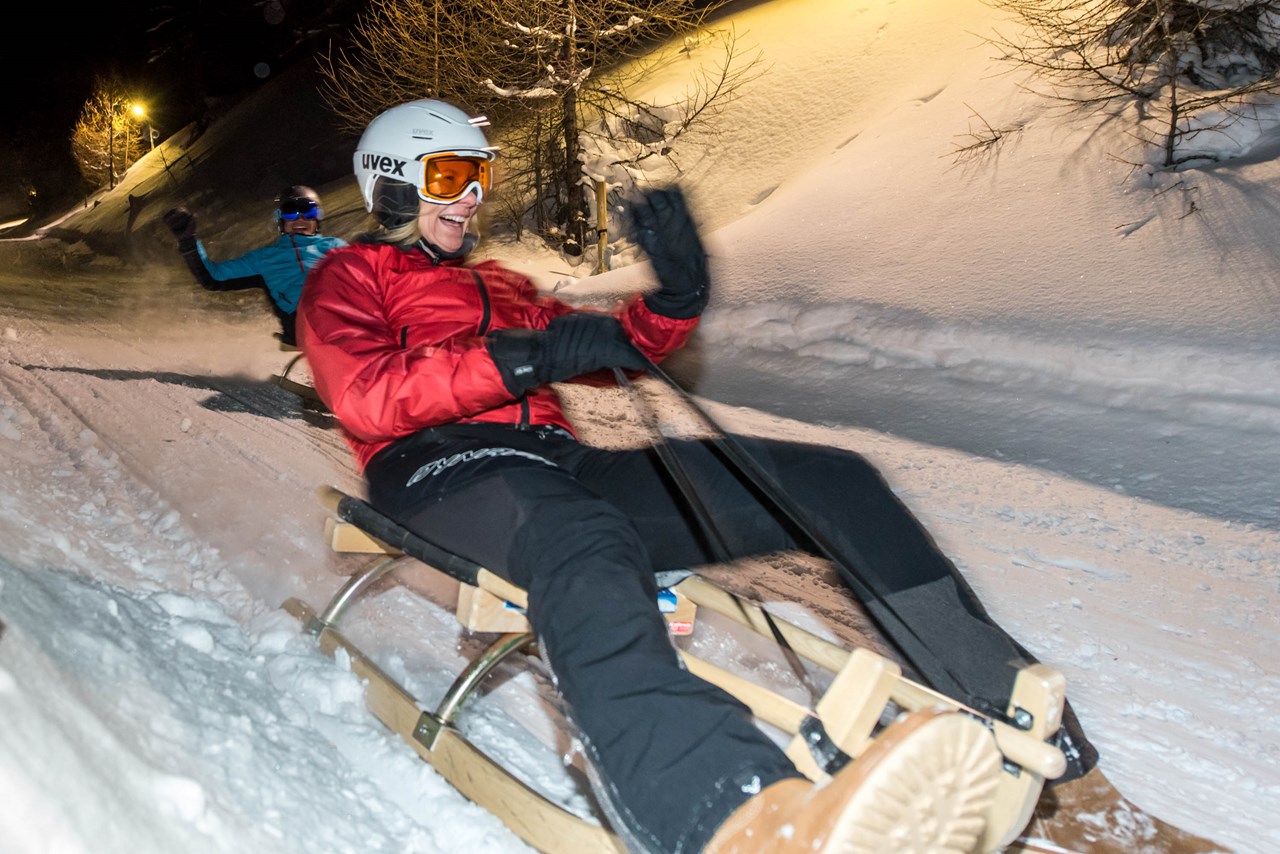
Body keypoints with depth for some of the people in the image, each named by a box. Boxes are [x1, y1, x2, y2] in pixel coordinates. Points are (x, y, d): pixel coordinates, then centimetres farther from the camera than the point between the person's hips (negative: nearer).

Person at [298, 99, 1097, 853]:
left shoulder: (499, 285, 35)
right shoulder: (349, 278, 17)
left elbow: (619, 349, 25)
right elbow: (365, 398, -5)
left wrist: (677, 293, 4)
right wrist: (522, 358, -13)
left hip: (554, 459, 6)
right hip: (440, 467, -6)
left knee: (827, 480, -10)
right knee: (586, 544, -44)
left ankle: (1005, 708, -9)